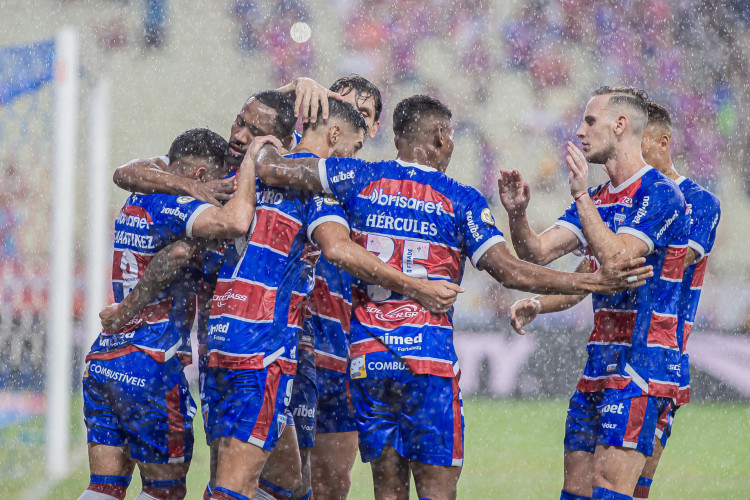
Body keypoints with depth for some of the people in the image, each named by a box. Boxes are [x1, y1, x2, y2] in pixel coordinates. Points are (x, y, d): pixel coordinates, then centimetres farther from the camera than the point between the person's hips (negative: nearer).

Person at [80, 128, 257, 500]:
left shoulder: (134, 203, 14)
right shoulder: (173, 207, -13)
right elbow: (234, 222, -30)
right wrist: (254, 158, -17)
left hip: (101, 359, 8)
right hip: (149, 367, -8)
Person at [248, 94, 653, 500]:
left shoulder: (360, 178, 4)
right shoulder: (461, 200, -3)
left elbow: (273, 170, 6)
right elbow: (509, 271, -9)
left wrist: (262, 147, 30)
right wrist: (594, 281, -5)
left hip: (366, 358, 3)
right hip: (429, 359, -3)